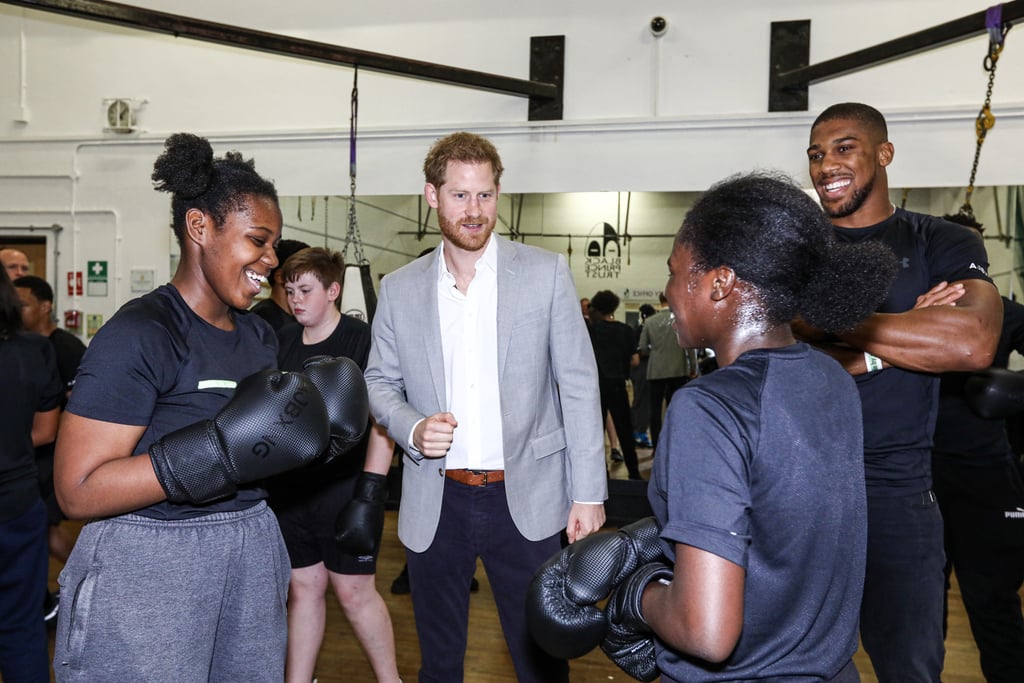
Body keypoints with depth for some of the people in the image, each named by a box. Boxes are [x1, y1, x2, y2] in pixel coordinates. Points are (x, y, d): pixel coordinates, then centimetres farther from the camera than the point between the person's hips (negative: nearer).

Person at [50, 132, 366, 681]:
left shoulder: (259, 334, 8)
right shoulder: (139, 333, -16)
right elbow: (77, 491, -19)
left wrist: (309, 437, -2)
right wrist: (221, 449, -27)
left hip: (252, 552, 7)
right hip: (148, 564, -7)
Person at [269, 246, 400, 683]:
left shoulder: (362, 341, -9)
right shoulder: (283, 341, 7)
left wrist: (372, 487, -17)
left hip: (344, 487, -5)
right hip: (289, 488, 5)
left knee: (353, 590, 2)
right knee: (303, 586, 13)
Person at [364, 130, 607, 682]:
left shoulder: (546, 273, -4)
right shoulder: (399, 289, 2)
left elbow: (579, 385, -3)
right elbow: (380, 382, 10)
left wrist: (588, 493, -6)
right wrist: (412, 428, -12)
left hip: (525, 499, -2)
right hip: (434, 504, 2)